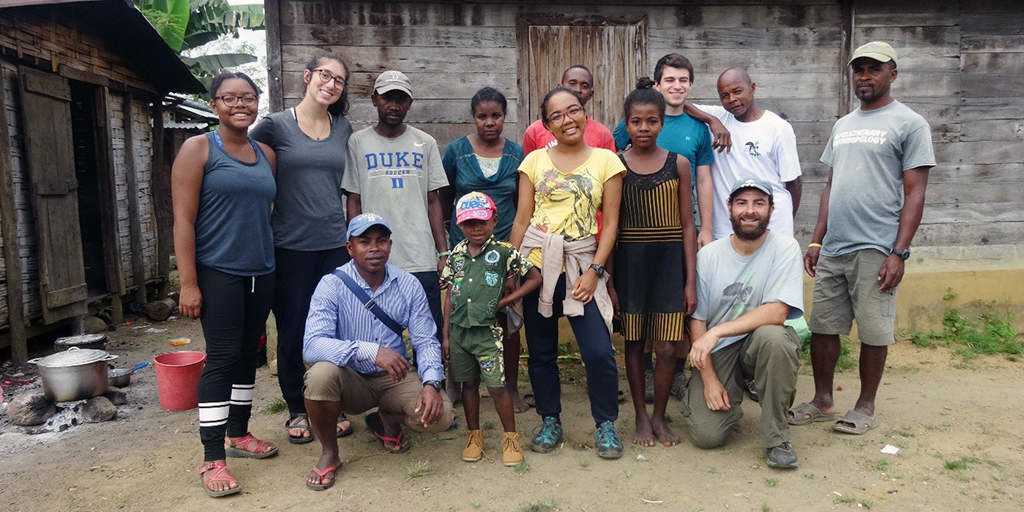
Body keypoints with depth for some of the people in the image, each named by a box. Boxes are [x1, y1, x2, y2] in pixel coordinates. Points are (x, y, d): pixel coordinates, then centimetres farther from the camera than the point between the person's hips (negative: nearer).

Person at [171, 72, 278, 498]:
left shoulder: (266, 154, 11)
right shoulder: (198, 149, -4)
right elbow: (183, 219, -9)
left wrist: (273, 261, 11)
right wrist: (188, 283, -15)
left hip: (261, 272, 5)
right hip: (218, 273, -5)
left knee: (248, 354, 13)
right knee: (222, 358, -5)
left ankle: (238, 434, 29)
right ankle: (212, 460, 4)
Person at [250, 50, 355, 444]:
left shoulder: (343, 129, 9)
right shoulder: (275, 126, -2)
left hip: (335, 244, 3)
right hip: (290, 245, -3)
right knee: (292, 333, 6)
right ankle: (297, 411, 23)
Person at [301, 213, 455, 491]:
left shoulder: (408, 285, -5)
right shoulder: (332, 285, -14)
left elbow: (426, 341, -4)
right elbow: (312, 345, -27)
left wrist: (431, 383, -24)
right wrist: (371, 351, -41)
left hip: (396, 377, 2)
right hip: (351, 380, -2)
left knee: (439, 415, -23)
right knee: (321, 373, -35)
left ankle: (387, 419, 15)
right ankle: (329, 453, -5)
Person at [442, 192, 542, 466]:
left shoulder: (503, 252, -5)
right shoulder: (457, 253, 7)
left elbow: (535, 278, -3)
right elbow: (450, 296, 10)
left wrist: (503, 301, -7)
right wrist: (446, 335, 8)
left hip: (487, 330, -4)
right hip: (458, 329, 4)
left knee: (496, 386, -2)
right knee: (469, 384, 14)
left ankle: (510, 438, 14)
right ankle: (474, 435, 28)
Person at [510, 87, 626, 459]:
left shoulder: (606, 161, 2)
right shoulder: (535, 161, 6)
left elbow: (610, 223, 0)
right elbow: (522, 220, 7)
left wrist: (594, 270, -8)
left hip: (581, 263, -2)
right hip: (536, 262, 2)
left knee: (599, 352, -8)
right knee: (541, 351, 9)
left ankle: (605, 424, 15)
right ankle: (550, 421, 27)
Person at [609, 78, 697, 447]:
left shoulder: (678, 164, 2)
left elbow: (687, 225, 2)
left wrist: (690, 280, -1)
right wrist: (608, 278, -1)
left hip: (669, 261, 0)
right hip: (630, 261, 0)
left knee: (667, 348, 0)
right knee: (634, 343, 8)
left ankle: (660, 417, 21)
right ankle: (641, 417, 24)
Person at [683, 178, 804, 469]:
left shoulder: (785, 248, -9)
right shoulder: (708, 255, -4)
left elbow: (777, 312, -20)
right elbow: (697, 319, -1)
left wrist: (717, 331, -28)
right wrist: (709, 378, -9)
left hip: (761, 344, -1)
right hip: (716, 351, 1)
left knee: (772, 335, -37)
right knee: (707, 435, -16)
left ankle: (776, 437, -16)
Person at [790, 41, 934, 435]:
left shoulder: (909, 124, -1)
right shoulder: (843, 126, 17)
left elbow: (914, 193, -6)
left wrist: (899, 252, -14)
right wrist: (816, 241, 12)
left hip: (875, 251, -6)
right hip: (832, 249, 6)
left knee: (873, 333, 4)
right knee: (822, 326, 9)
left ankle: (865, 407, 19)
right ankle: (822, 402, 23)